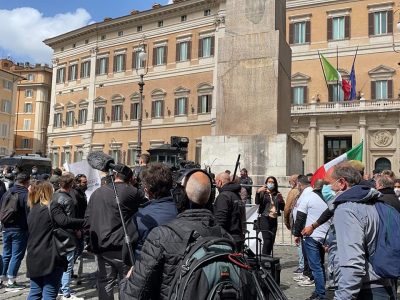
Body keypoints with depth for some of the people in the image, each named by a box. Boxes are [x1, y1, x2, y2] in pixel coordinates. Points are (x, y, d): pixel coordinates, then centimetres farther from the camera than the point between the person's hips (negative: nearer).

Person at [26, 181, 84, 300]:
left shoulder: (32, 211, 15)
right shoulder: (52, 206, -9)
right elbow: (65, 221, -27)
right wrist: (85, 222, -25)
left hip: (34, 259, 8)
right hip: (51, 259, -7)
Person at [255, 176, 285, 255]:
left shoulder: (277, 195, 12)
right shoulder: (263, 193, 3)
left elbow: (283, 208, 11)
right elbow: (257, 202, -13)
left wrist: (281, 200, -8)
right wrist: (258, 192, -30)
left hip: (274, 219, 4)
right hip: (265, 218, -4)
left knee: (272, 240, 6)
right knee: (267, 240, -12)